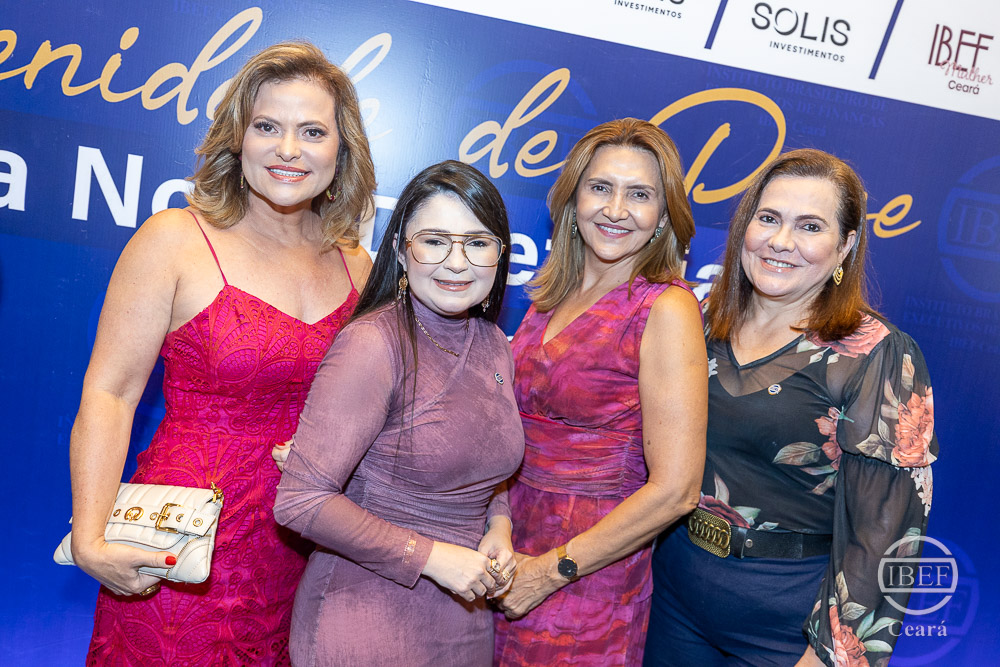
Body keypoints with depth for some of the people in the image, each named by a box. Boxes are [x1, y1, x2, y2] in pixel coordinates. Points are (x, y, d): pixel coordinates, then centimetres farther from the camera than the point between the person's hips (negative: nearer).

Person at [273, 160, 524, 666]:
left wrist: (498, 525, -3)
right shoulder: (375, 343, -20)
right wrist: (431, 557, -19)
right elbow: (302, 500, -21)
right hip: (370, 618, -6)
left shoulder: (493, 345, 1)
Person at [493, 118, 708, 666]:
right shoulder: (552, 297, 3)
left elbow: (674, 490, -19)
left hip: (589, 577, -5)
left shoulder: (667, 308, -16)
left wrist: (550, 571, -14)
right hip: (514, 556, 5)